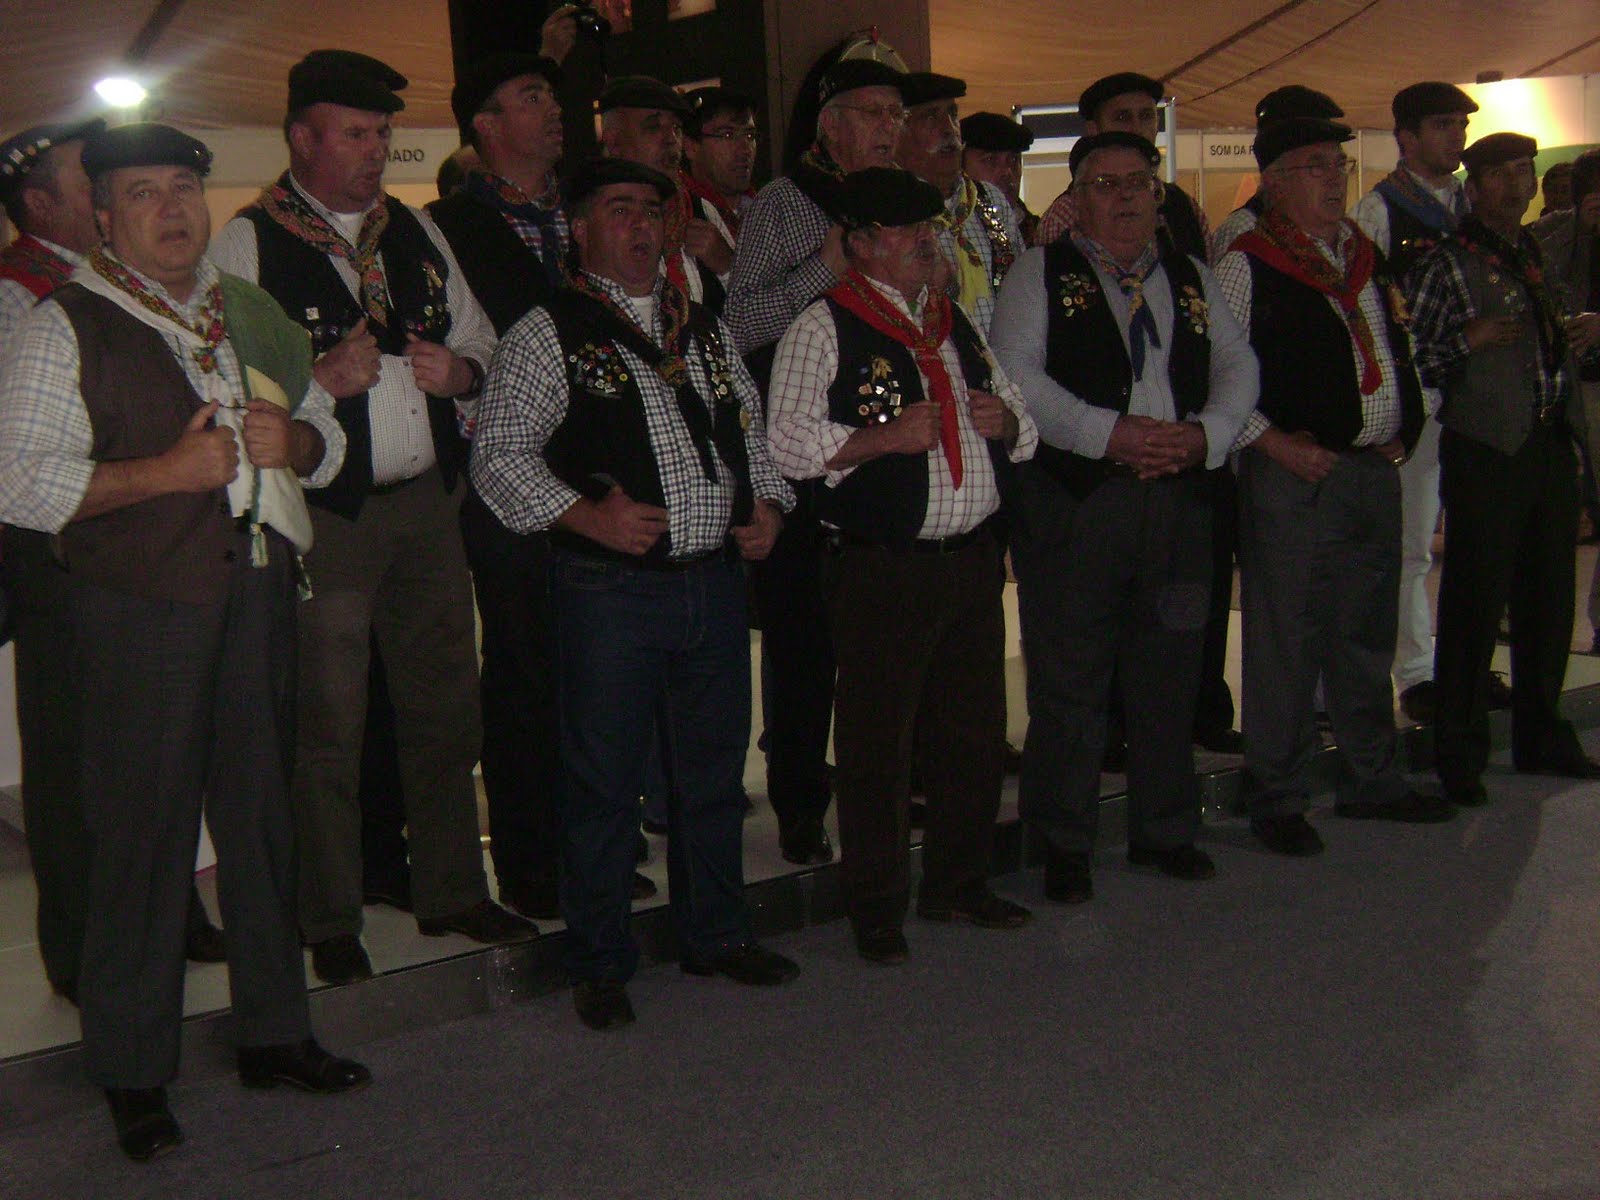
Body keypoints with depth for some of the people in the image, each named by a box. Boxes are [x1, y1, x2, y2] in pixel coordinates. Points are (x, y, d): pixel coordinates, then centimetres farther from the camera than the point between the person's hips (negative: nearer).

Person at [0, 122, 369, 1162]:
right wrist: (168, 471, -16)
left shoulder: (254, 315, 15)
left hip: (258, 597, 6)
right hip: (140, 616, -5)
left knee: (262, 813, 13)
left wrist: (292, 438, -1)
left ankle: (273, 1033, 27)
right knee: (145, 834, 0)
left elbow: (328, 434, 23)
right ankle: (134, 1074, 14)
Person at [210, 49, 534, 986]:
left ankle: (453, 891, 28)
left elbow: (482, 343, 21)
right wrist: (322, 378, -22)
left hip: (428, 502, 6)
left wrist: (459, 370, -1)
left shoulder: (419, 235, 14)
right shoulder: (246, 245, -4)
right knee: (328, 725, 1)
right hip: (320, 513, -5)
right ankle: (331, 922, 16)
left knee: (446, 705, 13)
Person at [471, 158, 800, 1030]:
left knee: (714, 767, 15)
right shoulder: (549, 335, -2)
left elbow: (751, 428, 24)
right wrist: (587, 515, -18)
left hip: (715, 576, 6)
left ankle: (716, 933, 31)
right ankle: (599, 963, 17)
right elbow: (498, 455, -7)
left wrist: (766, 504, 6)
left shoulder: (706, 330, 17)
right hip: (610, 590, -5)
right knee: (604, 779, 2)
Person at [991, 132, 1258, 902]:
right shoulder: (1042, 273, 3)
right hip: (1072, 499, -4)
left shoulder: (1191, 278, 18)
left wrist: (1205, 434, -7)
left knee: (1170, 673, 12)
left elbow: (1238, 367, 14)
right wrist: (1111, 433, -18)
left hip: (1181, 494, 5)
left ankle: (1164, 830, 27)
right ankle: (1064, 845, 11)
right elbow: (1016, 373, -10)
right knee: (1069, 679, -2)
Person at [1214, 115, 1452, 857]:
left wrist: (1404, 428, 11)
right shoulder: (1247, 265, -7)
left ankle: (1372, 781, 29)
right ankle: (1277, 800, 9)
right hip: (1295, 471, -7)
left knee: (1368, 634, 15)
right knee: (1287, 641, -2)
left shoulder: (1367, 257, 15)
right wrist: (1274, 443, -15)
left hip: (1377, 470, 7)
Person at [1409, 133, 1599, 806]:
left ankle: (1540, 737, 27)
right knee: (1475, 604, -4)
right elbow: (1411, 359, -9)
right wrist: (1470, 341, -20)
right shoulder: (1448, 263, -4)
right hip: (1487, 450, -7)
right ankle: (1459, 754, 6)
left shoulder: (1544, 257, 17)